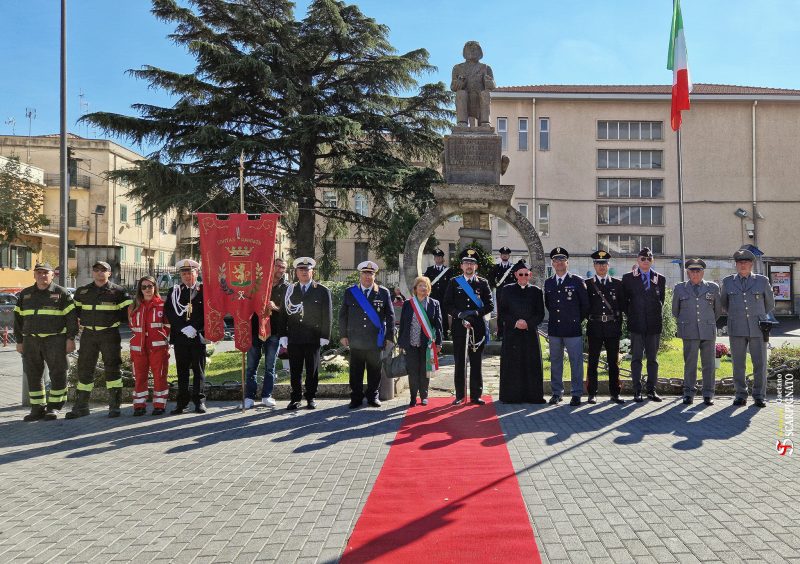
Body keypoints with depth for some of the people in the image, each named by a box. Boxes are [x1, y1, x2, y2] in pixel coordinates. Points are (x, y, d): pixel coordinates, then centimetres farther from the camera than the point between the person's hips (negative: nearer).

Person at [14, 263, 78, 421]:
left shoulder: (61, 293, 1)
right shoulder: (25, 295, 14)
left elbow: (71, 316, -2)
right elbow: (18, 318, 16)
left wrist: (70, 338, -8)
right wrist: (19, 341, 11)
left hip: (55, 340, -4)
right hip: (31, 341, 4)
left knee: (57, 374, -2)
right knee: (33, 375, 7)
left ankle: (54, 407, 7)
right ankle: (37, 408, 16)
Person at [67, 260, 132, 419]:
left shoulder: (118, 291, 1)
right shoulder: (82, 291, 12)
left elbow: (127, 312, 1)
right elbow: (75, 311, 19)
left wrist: (113, 320, -5)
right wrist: (83, 322, 9)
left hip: (109, 334, -4)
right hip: (88, 334, 4)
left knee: (112, 368, -3)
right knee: (84, 369, 7)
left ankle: (114, 406, 4)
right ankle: (81, 406, 16)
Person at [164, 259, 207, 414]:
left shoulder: (203, 289, 3)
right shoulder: (175, 291, 9)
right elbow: (168, 312, 1)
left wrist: (195, 328, -13)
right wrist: (183, 328, -10)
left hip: (198, 336, -2)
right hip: (180, 337, 2)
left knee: (199, 369, 4)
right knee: (182, 370, 6)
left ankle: (199, 400, 11)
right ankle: (182, 401, 12)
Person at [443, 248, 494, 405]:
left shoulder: (483, 283, 7)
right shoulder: (454, 283, 7)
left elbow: (490, 305, 3)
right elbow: (447, 305, 3)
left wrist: (475, 313, -12)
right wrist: (459, 314, -13)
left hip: (478, 327, 0)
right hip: (459, 327, 0)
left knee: (476, 363, 5)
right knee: (459, 363, 3)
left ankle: (476, 395, 13)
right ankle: (460, 395, 12)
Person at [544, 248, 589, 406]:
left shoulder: (577, 281, -2)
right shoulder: (548, 283, 9)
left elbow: (585, 304, 3)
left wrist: (577, 320, 8)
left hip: (573, 329, -4)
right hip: (554, 330, 4)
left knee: (576, 363, 0)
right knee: (555, 362, 10)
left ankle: (576, 394, 9)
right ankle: (557, 393, 19)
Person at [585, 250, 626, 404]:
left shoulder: (617, 283, 10)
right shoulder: (587, 284, 5)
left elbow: (623, 304, 9)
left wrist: (619, 323, 4)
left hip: (613, 328, 1)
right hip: (594, 327, -1)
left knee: (614, 362, 5)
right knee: (593, 362, 2)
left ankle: (615, 393, 14)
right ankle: (592, 394, 9)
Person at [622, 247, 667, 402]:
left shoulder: (660, 279, 9)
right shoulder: (628, 278, 4)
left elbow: (661, 299, 16)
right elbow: (624, 300, 8)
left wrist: (656, 315, 10)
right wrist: (630, 316, 3)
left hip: (654, 324, 2)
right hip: (636, 325, -2)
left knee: (653, 359, 6)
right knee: (636, 358, 0)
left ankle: (651, 391, 13)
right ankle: (637, 391, 4)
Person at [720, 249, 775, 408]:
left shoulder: (762, 281, 5)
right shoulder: (728, 282, 7)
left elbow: (770, 304, 19)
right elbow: (724, 303, 23)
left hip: (757, 329, 0)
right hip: (736, 329, 1)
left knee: (760, 364, 0)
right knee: (738, 364, 2)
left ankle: (759, 396, 10)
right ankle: (741, 395, 11)